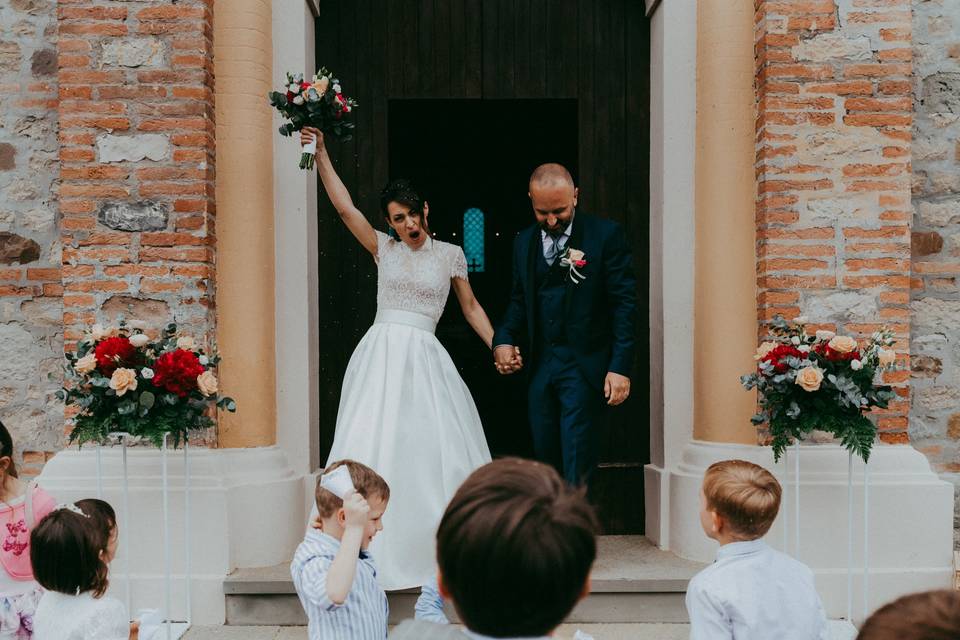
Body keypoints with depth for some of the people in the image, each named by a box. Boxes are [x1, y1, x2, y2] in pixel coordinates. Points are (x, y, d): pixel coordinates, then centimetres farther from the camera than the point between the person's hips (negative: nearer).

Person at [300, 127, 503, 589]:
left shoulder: (450, 254, 8)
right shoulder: (383, 248, 9)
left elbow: (470, 307, 16)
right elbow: (343, 206, 1)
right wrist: (320, 154, -5)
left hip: (424, 357, 0)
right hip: (381, 354, 0)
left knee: (434, 450, -2)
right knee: (376, 446, -3)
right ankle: (374, 547, 4)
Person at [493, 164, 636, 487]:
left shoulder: (606, 234, -5)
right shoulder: (524, 241, 11)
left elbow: (624, 302, -7)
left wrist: (620, 367, -13)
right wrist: (503, 340, -2)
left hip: (584, 366, -5)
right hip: (539, 364, 5)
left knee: (576, 467, -8)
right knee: (545, 457, 9)